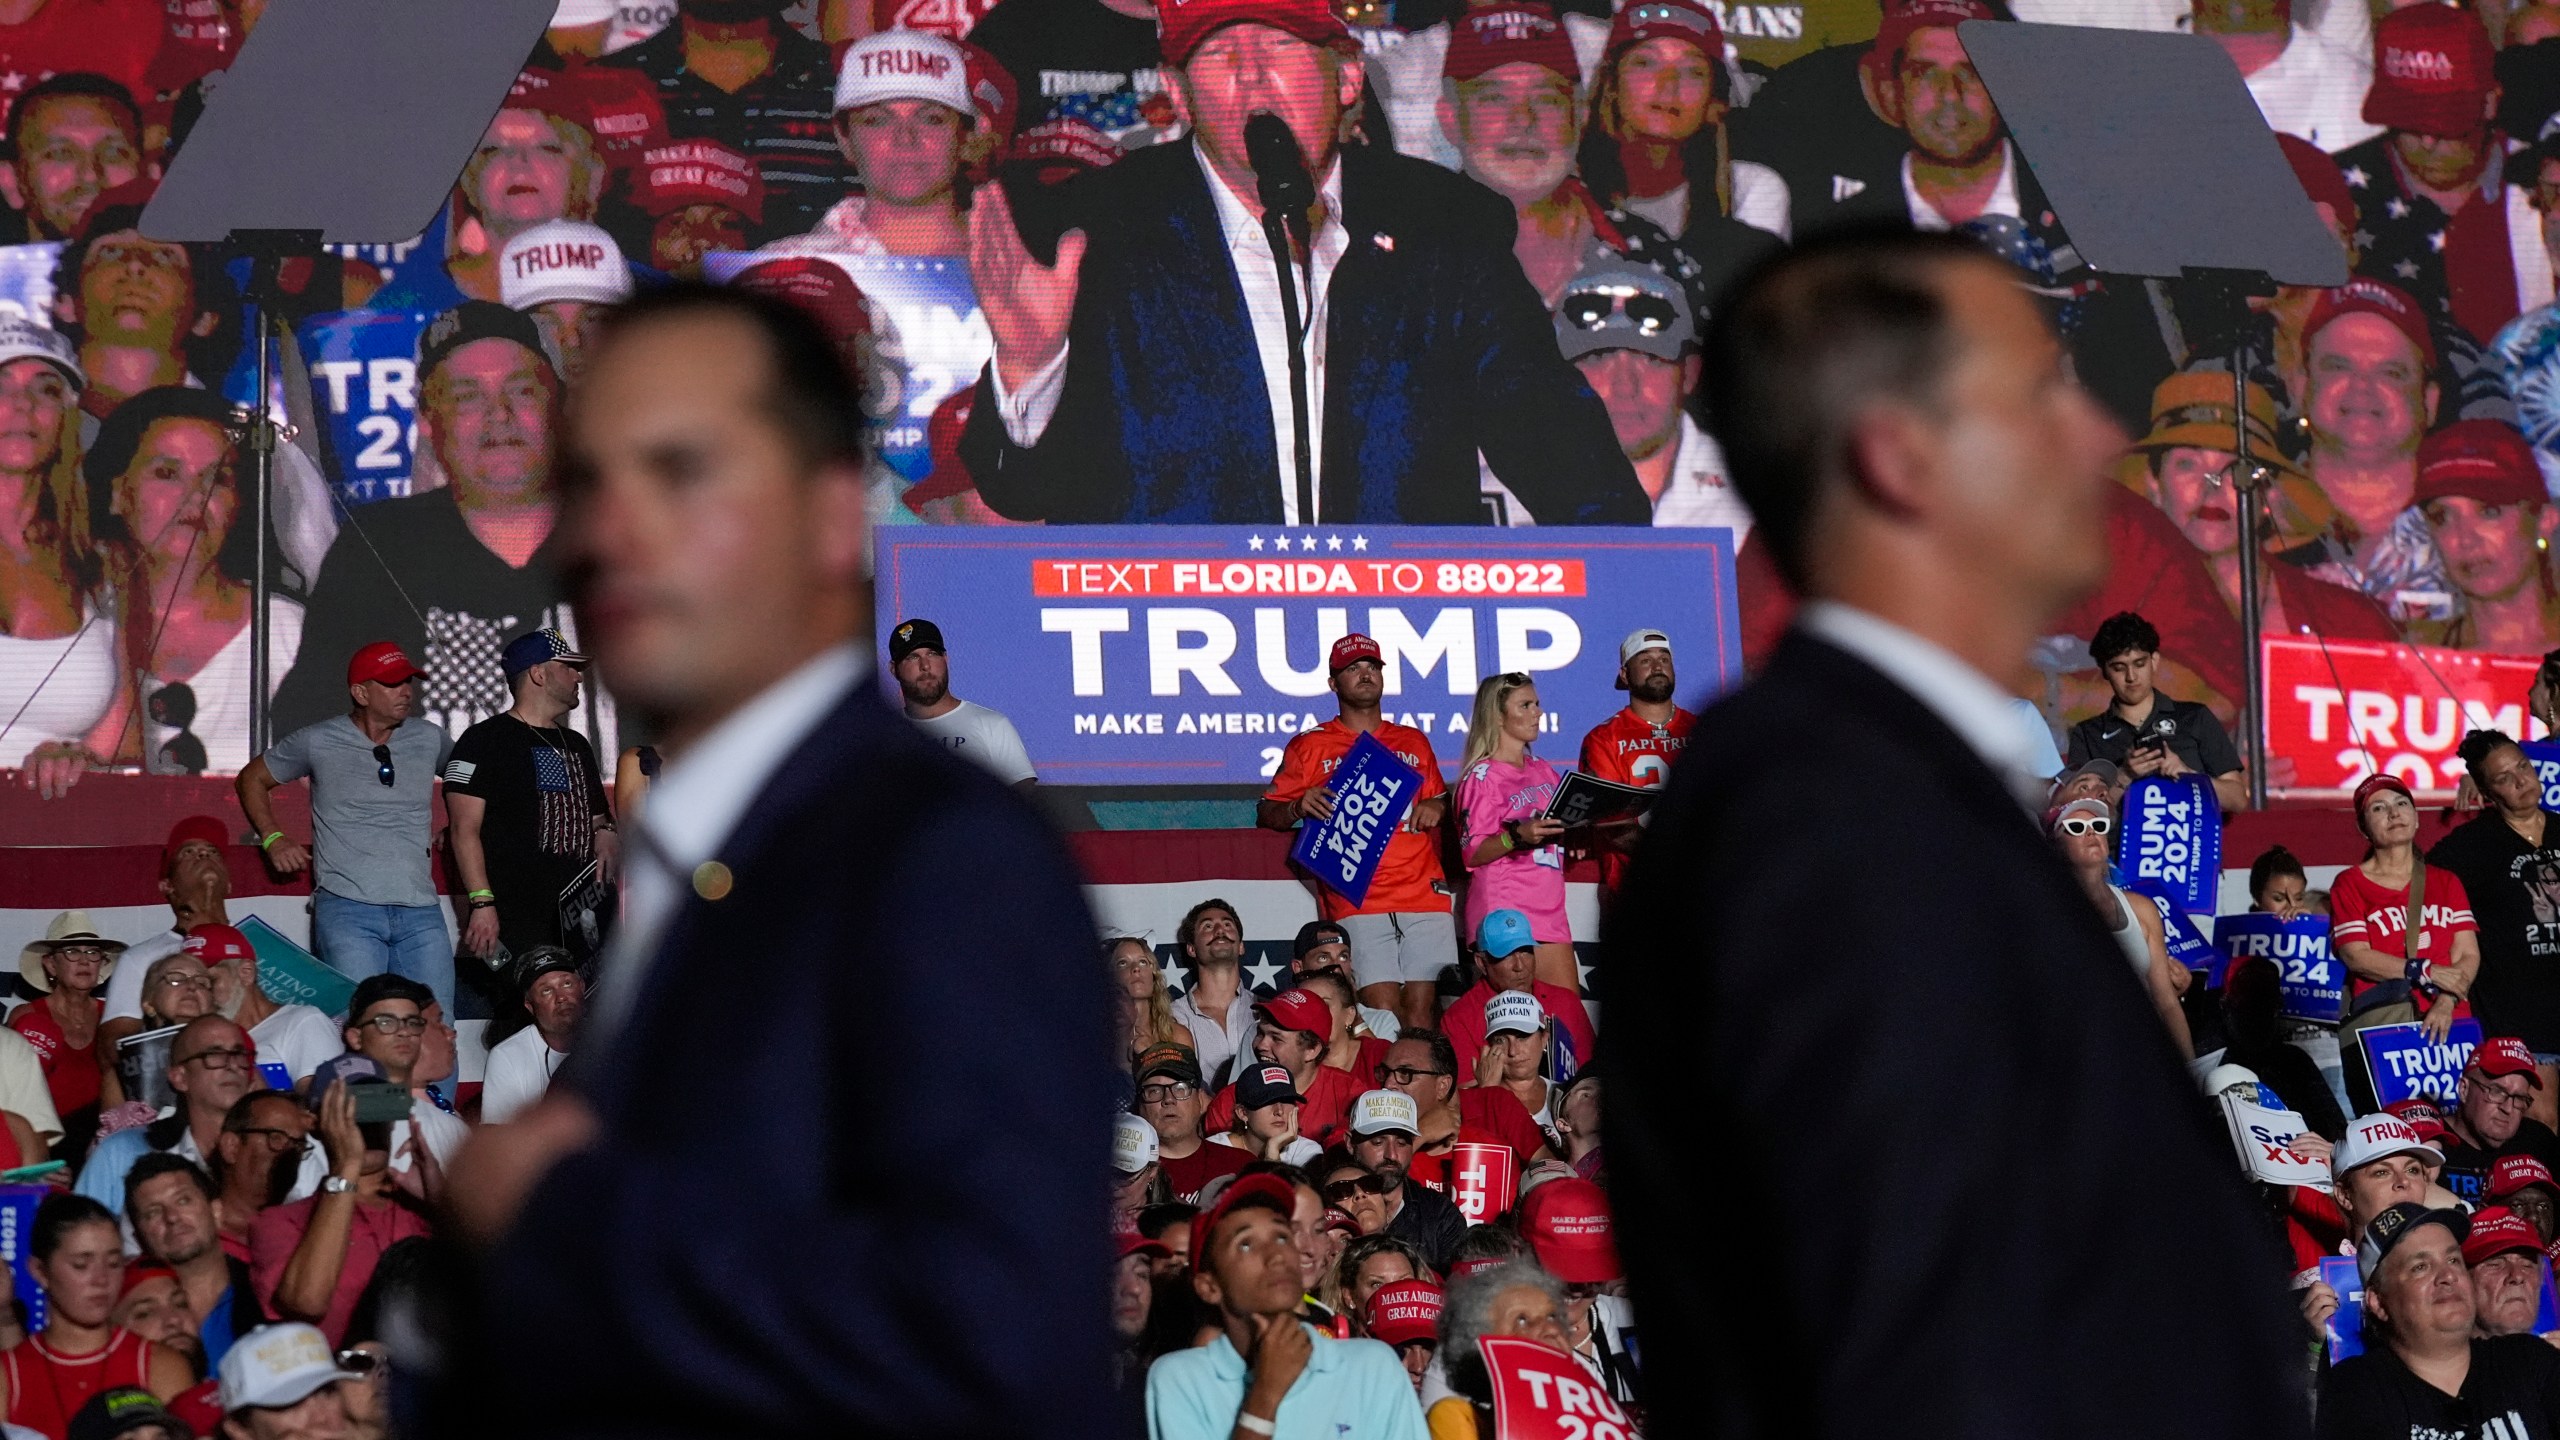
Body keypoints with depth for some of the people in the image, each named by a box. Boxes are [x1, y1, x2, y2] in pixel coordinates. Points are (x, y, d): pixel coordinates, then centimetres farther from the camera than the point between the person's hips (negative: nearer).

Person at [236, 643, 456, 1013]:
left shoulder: (429, 739, 12)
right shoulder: (317, 742, 5)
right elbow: (253, 779, 20)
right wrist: (273, 839, 8)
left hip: (420, 912, 3)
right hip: (348, 909, -3)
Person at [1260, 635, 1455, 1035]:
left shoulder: (1414, 743, 20)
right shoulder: (1310, 746, 10)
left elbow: (1439, 800, 30)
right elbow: (1266, 814, 10)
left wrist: (1437, 807, 6)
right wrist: (1299, 808, -12)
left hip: (1424, 897, 3)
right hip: (1357, 903, -3)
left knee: (1420, 1010, -4)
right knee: (1382, 1011, -14)